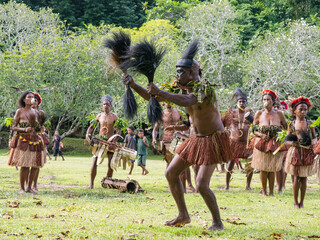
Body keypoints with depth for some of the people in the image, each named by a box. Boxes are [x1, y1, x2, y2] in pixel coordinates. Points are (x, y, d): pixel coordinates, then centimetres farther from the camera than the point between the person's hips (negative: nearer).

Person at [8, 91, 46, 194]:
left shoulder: (35, 112, 12)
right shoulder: (20, 111, -1)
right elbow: (13, 127, -4)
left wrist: (39, 128, -2)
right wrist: (25, 130, -18)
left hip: (35, 140, 5)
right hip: (23, 140, -5)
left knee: (35, 166, 2)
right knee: (25, 166, -9)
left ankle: (29, 187, 14)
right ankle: (22, 188, 3)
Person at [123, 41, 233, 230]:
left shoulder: (204, 87, -21)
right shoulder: (184, 90, 4)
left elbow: (188, 102, -43)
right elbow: (151, 97, 8)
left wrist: (160, 93, -41)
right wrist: (133, 85, -6)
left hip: (214, 140, -9)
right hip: (197, 139, 9)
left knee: (201, 184, -17)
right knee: (171, 173, 8)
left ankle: (218, 222, 0)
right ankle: (183, 215, 18)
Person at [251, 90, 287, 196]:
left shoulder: (279, 114, 1)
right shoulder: (259, 114, 0)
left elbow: (286, 127, 11)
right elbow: (253, 129, 4)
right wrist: (261, 135, -14)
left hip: (275, 144, 0)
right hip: (261, 143, 0)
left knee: (272, 169, 3)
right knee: (263, 168, 2)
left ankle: (271, 191, 13)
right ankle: (264, 191, 13)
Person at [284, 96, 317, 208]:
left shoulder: (310, 123, 3)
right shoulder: (292, 124, 0)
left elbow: (314, 137, 10)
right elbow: (287, 140, 3)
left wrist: (314, 141, -13)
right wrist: (292, 143, -19)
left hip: (307, 153, 1)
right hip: (295, 153, -1)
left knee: (304, 178, 5)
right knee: (296, 178, 0)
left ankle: (302, 202, 15)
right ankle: (295, 202, 11)